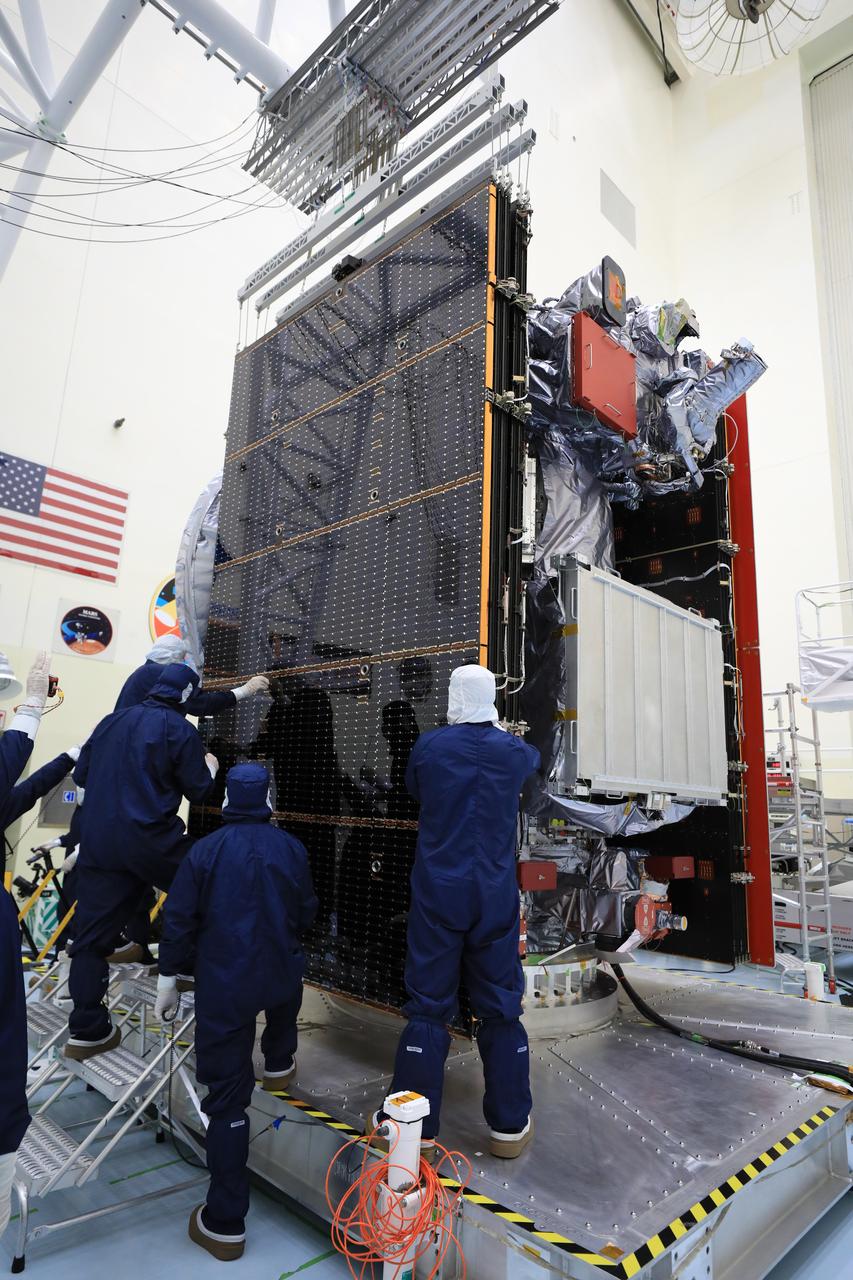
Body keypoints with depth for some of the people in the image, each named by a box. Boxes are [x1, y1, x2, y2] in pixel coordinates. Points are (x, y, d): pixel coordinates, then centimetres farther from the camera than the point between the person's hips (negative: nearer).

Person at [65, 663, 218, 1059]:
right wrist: (209, 767, 17)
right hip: (150, 840, -5)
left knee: (92, 936, 10)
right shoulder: (180, 730, -7)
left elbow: (81, 775, 17)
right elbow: (198, 791, -3)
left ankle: (86, 1030, 13)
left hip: (98, 843, 6)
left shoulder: (111, 721, 10)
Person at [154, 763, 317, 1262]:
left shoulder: (205, 850, -10)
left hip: (222, 986, -2)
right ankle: (279, 1066, 60)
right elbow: (307, 914, 7)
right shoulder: (292, 848, -4)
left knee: (228, 1097, 5)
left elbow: (180, 919, -7)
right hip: (282, 973, 2)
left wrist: (169, 978, 5)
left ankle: (226, 1224, 13)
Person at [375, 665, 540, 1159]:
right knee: (501, 1007, 12)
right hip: (495, 899, 1)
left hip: (438, 895, -1)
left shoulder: (429, 747, -8)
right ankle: (510, 1125, 24)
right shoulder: (512, 751, -4)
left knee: (428, 1006, 8)